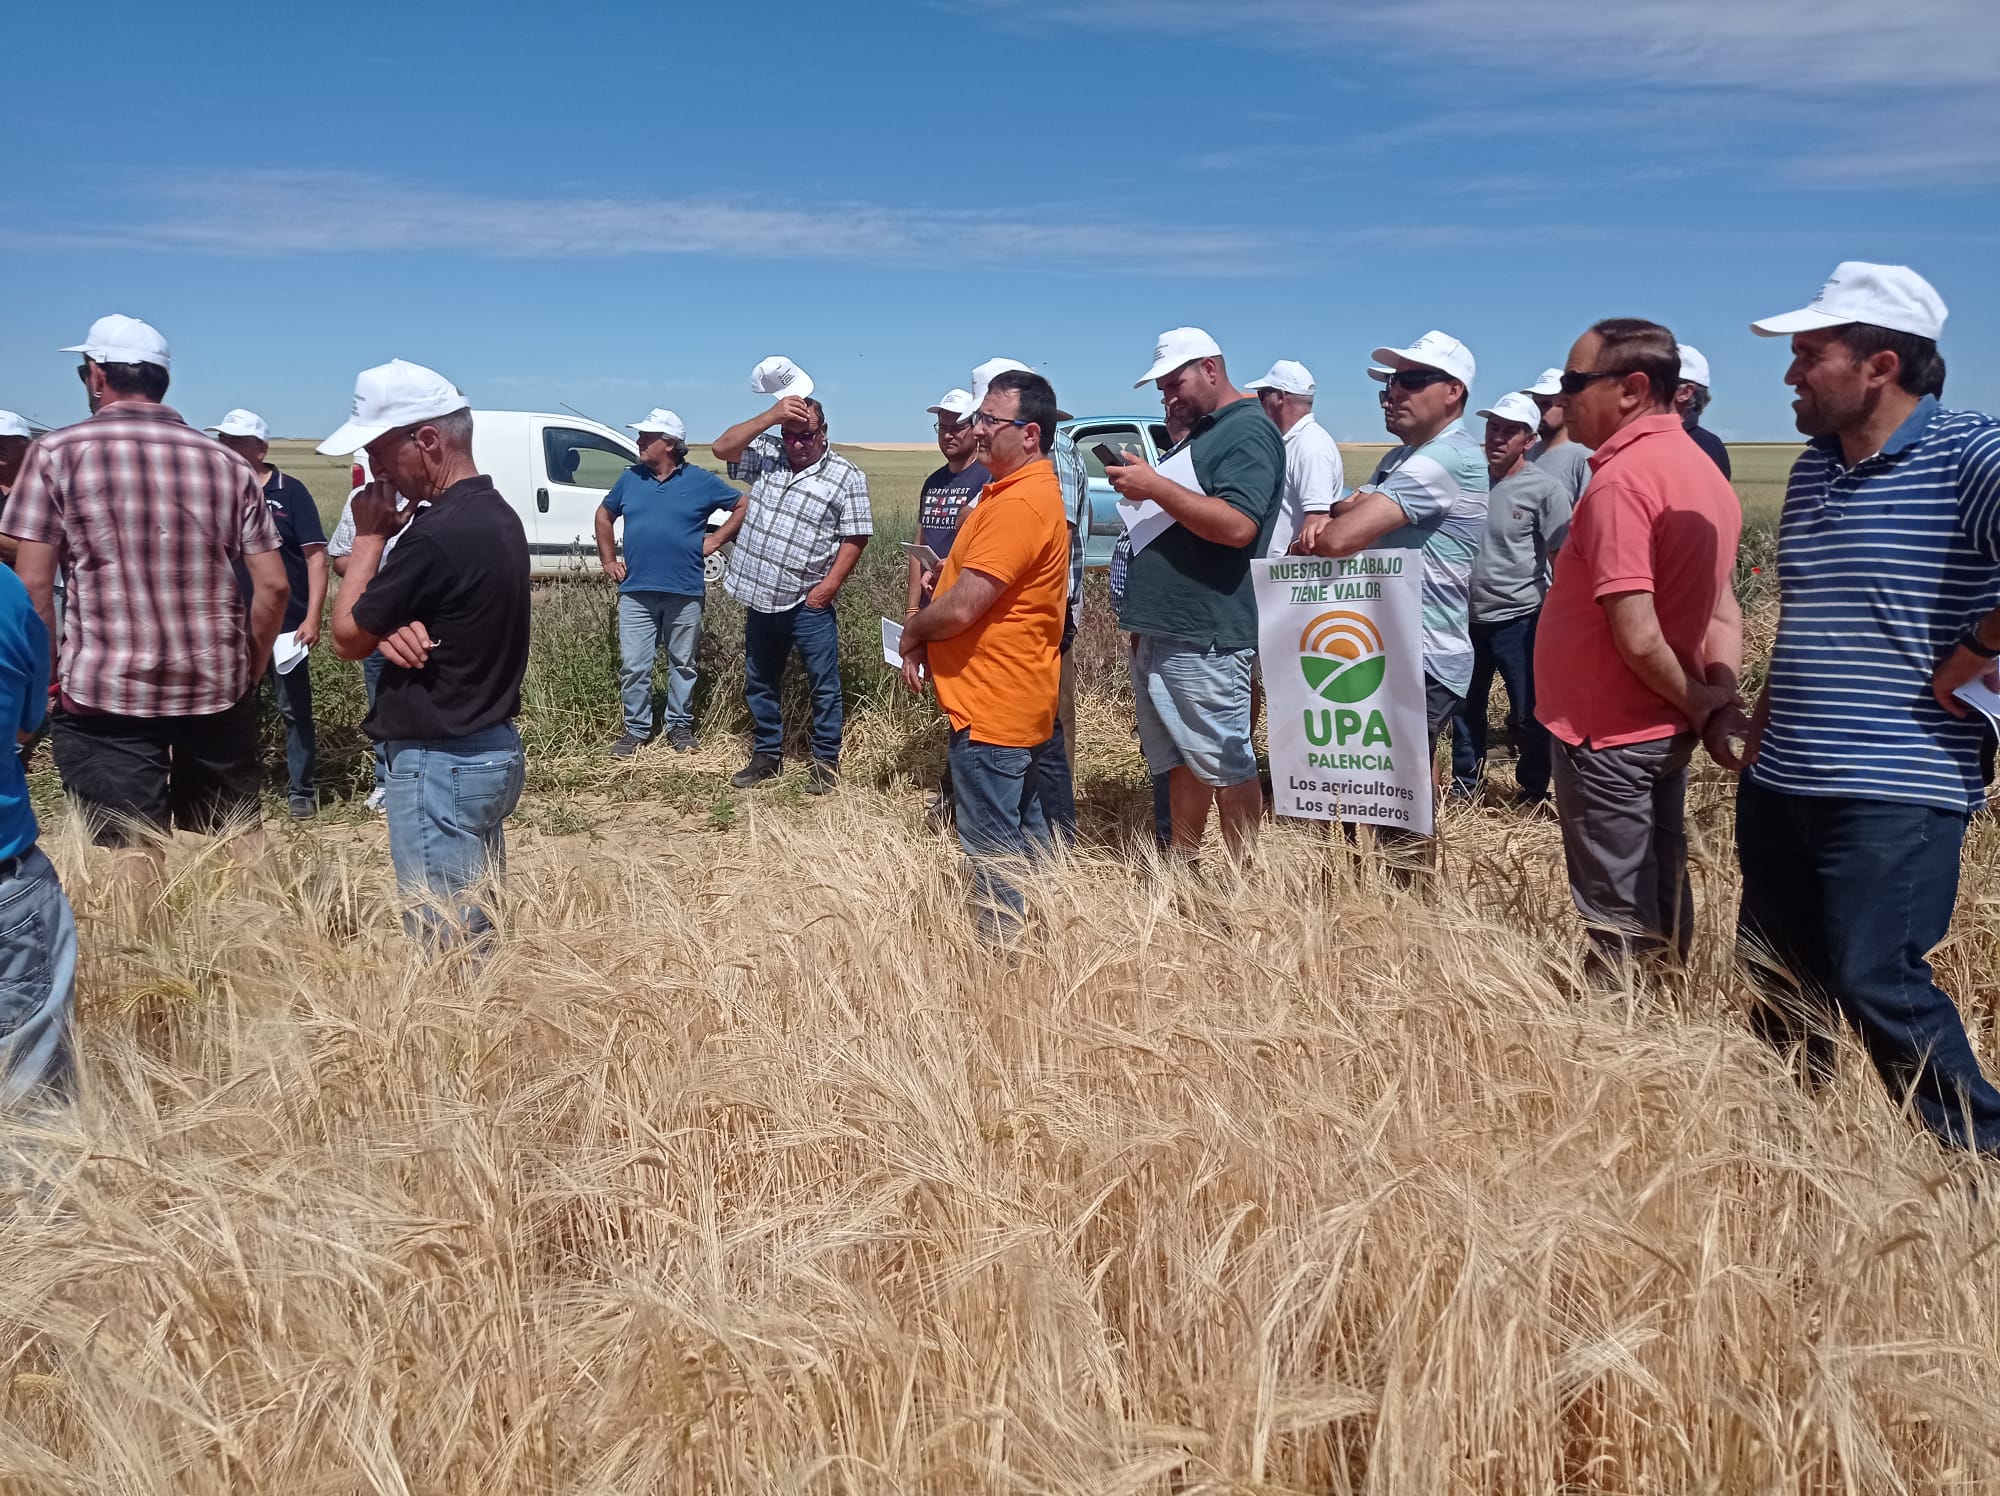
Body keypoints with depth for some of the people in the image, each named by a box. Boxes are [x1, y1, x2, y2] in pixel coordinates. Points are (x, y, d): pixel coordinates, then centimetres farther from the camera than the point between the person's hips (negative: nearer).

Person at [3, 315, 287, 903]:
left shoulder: (56, 453, -2)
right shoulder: (227, 463, 6)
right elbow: (273, 586, 2)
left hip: (108, 688, -3)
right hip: (218, 684, 3)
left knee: (137, 848, 3)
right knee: (241, 827, 15)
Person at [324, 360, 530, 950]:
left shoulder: (439, 534, -22)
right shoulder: (496, 514, 8)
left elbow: (348, 638, -11)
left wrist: (369, 536, -3)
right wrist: (396, 630, -10)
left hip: (441, 765, -10)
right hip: (489, 748, 10)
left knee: (445, 943, -1)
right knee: (475, 927, 18)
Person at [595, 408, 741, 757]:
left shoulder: (701, 480, -3)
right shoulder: (630, 478, 7)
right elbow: (604, 515, 21)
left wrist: (717, 538, -1)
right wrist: (608, 560, 13)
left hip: (685, 592, -2)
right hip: (636, 591, 2)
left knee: (683, 664, 10)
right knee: (633, 666, 1)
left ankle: (680, 725, 23)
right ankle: (637, 729, 13)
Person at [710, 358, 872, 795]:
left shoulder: (845, 476, -8)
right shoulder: (767, 454, 4)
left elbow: (855, 537, -9)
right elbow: (723, 447, -8)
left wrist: (830, 585, -16)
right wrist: (771, 415, -14)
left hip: (808, 604, -5)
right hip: (761, 598, 5)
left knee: (824, 685, 3)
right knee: (759, 684, 15)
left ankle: (827, 762, 16)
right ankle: (768, 755, 30)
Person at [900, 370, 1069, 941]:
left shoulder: (1018, 503, -21)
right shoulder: (1025, 490, 13)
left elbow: (961, 609, -25)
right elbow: (967, 583, 18)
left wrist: (912, 632, -5)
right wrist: (925, 637, 4)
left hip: (993, 706, -11)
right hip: (1019, 699, 11)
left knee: (993, 851, 0)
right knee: (1029, 835, 20)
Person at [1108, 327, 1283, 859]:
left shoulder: (1248, 431, -9)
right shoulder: (1199, 434, 20)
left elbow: (1238, 526, -24)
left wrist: (1157, 486, -21)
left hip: (1204, 637, -10)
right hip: (1159, 631, 10)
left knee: (1227, 768, -3)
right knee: (1181, 765, 15)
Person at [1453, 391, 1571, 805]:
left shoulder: (1546, 488, -11)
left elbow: (1562, 561, -10)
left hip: (1519, 620, -5)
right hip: (1468, 616, 5)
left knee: (1529, 715, 5)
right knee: (1465, 707, 17)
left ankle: (1533, 794, 22)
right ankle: (1463, 788, 32)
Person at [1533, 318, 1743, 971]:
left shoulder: (1620, 480, -21)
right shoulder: (1699, 467, 9)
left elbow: (1637, 636, -26)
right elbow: (1721, 609, 10)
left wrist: (1698, 702, -12)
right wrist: (1722, 697, 1)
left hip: (1610, 736, -9)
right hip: (1667, 731, 9)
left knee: (1618, 920, 4)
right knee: (1660, 896, 19)